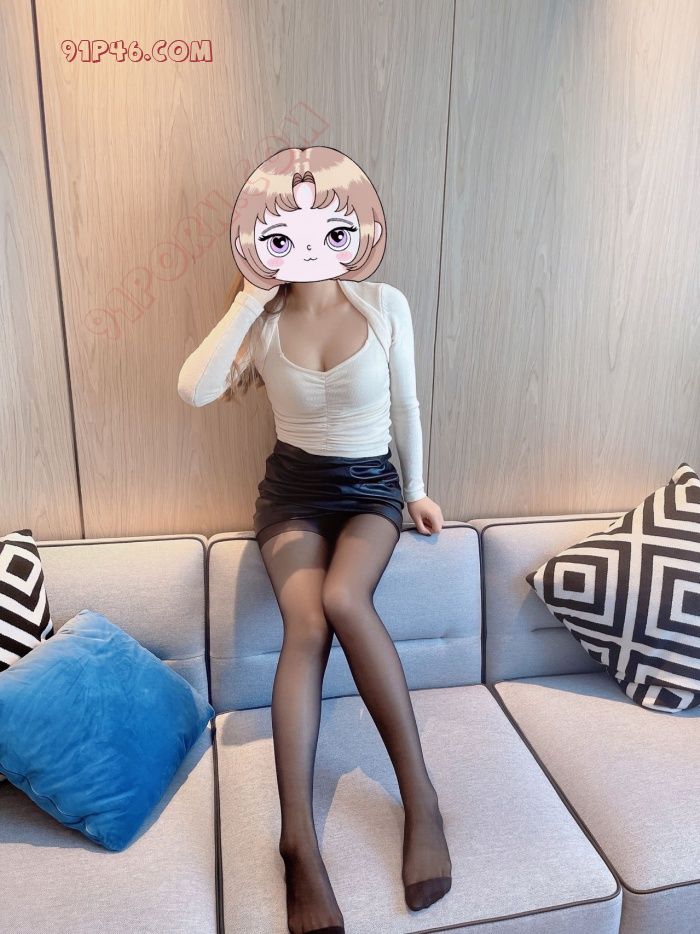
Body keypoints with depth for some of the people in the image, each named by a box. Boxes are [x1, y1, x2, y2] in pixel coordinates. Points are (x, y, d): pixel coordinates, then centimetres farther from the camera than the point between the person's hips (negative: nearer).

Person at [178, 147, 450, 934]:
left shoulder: (385, 305, -4)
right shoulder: (262, 320, -3)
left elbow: (405, 406, 5)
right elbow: (194, 391, -20)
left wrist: (417, 489, 9)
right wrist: (250, 299, -18)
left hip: (371, 484, 0)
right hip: (293, 486, 1)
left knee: (343, 598, -31)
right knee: (306, 623, -25)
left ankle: (420, 796, -18)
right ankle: (299, 842, -21)